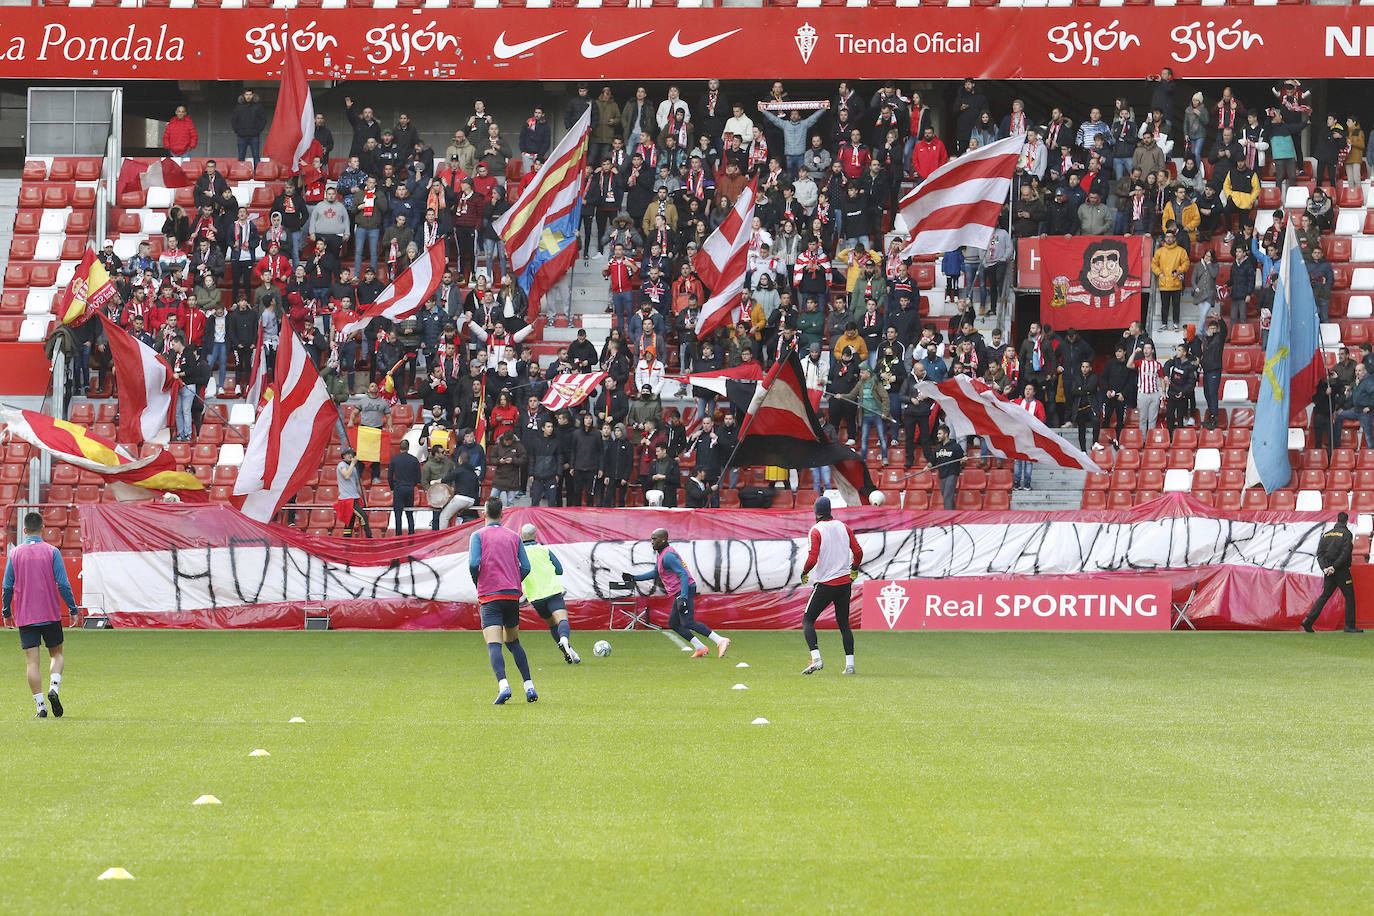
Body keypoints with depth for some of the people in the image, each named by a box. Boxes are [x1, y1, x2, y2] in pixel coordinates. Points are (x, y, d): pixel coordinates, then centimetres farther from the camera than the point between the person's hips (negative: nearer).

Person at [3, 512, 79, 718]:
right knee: (56, 653, 15)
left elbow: (7, 586, 3)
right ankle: (53, 688, -9)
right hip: (50, 614, -1)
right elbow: (63, 584, -8)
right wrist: (73, 609, 1)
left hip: (25, 617, 1)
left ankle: (40, 705, -5)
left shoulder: (15, 553, 0)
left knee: (31, 660, 2)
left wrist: (7, 612, 15)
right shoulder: (51, 552, -5)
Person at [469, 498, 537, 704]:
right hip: (512, 595, 4)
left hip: (489, 596, -4)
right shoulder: (513, 536, 12)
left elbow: (473, 564, -12)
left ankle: (503, 685, -33)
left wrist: (477, 583, 6)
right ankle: (529, 686, 13)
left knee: (493, 644, -13)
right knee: (513, 642, 20)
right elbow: (525, 567, 6)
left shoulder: (478, 535, 0)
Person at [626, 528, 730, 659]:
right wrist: (634, 578, 25)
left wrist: (683, 598, -31)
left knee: (688, 623, -21)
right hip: (680, 594, 11)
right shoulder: (662, 554, 18)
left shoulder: (668, 555, -16)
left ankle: (720, 641, -28)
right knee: (673, 624, 14)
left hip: (685, 590, -11)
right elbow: (655, 573, 32)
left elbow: (683, 575, -24)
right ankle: (700, 648, 13)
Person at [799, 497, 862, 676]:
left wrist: (804, 573, 1)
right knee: (844, 624, 15)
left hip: (826, 584, -5)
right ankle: (850, 664, 6)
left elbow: (812, 559, -18)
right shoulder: (843, 527, 6)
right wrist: (854, 569, 23)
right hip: (845, 582, 5)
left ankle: (816, 659, -15)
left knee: (807, 621, 2)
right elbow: (858, 552, 4)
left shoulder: (816, 530, -10)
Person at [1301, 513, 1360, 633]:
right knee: (1349, 597, 3)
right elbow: (1345, 553, -16)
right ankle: (1350, 626, -1)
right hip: (1342, 572, -5)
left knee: (1324, 596, 11)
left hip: (1328, 572, 5)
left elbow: (1319, 554, 3)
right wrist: (1334, 567, -16)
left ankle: (1308, 620, 0)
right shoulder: (1346, 534, -5)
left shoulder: (1326, 535, 11)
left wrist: (1324, 568, -8)